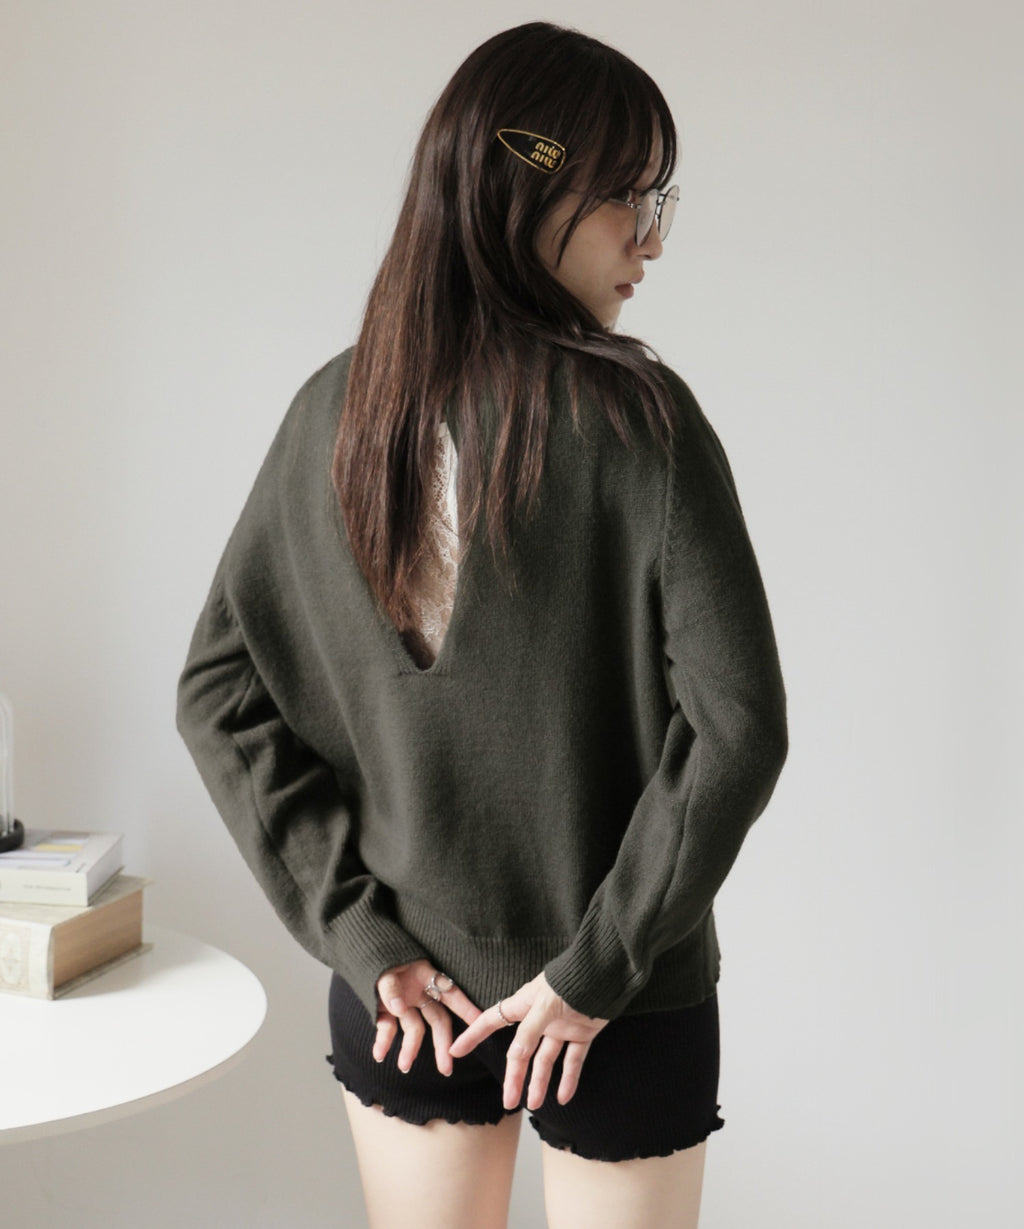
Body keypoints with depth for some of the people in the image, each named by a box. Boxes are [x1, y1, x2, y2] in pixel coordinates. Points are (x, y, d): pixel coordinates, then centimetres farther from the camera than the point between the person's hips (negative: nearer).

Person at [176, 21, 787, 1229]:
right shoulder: (636, 417, -17)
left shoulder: (334, 408, -5)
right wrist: (600, 963, -13)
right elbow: (738, 724, -22)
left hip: (404, 990, 4)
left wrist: (356, 928, -4)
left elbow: (216, 689, -3)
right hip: (623, 1009, -3)